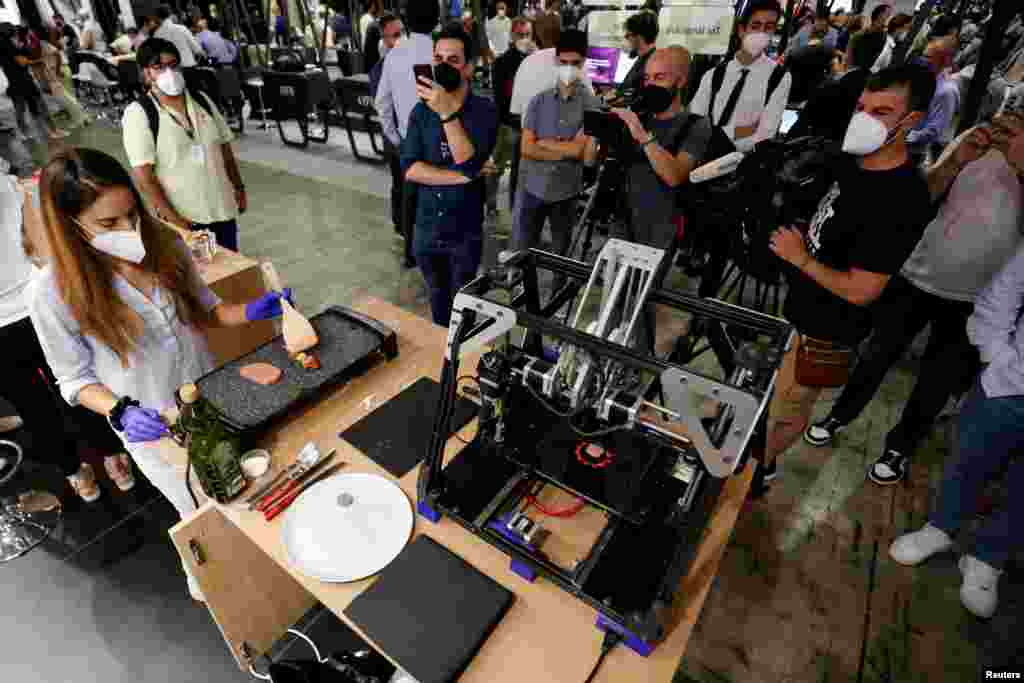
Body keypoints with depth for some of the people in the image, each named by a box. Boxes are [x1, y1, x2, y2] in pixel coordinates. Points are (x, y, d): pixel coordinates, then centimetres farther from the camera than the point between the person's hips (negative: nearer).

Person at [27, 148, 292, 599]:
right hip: (152, 427, -3)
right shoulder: (53, 292, -20)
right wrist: (120, 411, -28)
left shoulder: (165, 245, -12)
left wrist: (251, 312, -17)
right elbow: (75, 380, -9)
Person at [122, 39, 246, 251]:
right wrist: (172, 218, -20)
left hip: (223, 210, 5)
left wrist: (238, 187, 13)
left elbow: (224, 148, 16)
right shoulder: (138, 113, -8)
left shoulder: (201, 100, 8)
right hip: (183, 219, -5)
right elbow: (142, 175, -13)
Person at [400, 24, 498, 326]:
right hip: (426, 229, 4)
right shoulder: (421, 111, 0)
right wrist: (460, 176, -21)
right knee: (438, 297, 22)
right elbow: (410, 169, -12)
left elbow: (469, 163, -24)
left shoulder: (484, 110, -10)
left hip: (465, 232, -3)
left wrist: (447, 112, -33)